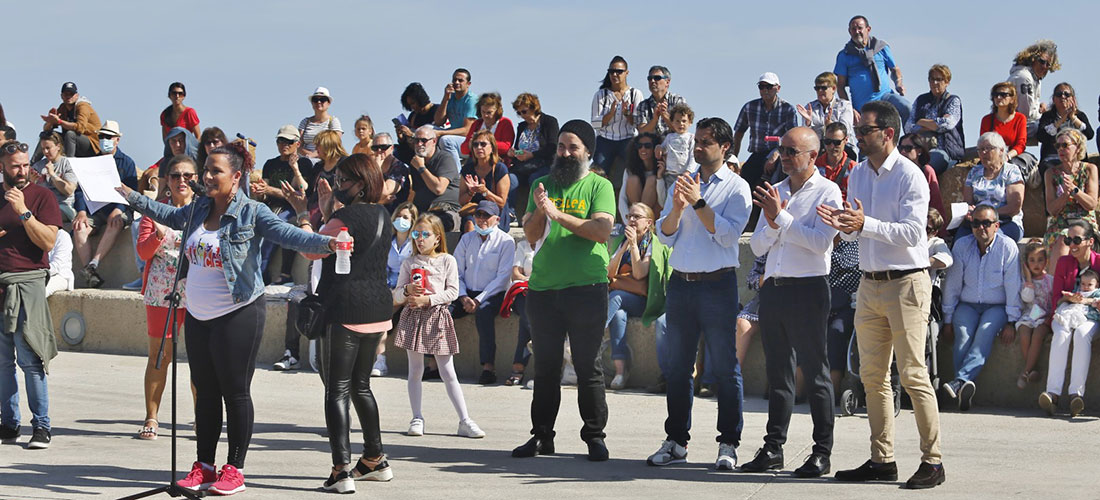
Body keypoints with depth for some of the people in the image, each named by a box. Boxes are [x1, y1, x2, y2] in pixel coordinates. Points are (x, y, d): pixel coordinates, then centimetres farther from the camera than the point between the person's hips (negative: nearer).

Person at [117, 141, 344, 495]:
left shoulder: (252, 213, -11)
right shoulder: (198, 209, 8)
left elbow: (287, 234, -23)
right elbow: (168, 215, 28)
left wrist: (325, 243, -39)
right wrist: (131, 196, 30)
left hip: (238, 316, -7)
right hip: (198, 316, 7)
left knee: (235, 392, -1)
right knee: (205, 391, 12)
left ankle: (234, 469, 6)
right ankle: (204, 467, 20)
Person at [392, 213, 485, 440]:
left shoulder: (447, 261, 2)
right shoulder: (409, 263, 8)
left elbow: (452, 291, -4)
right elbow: (397, 295, 7)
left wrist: (427, 299, -14)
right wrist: (408, 290, -15)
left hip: (437, 316, -2)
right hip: (413, 317, 2)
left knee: (448, 372, -1)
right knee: (415, 370, 4)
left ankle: (464, 421, -1)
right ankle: (417, 419, 11)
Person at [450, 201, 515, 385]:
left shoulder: (505, 241, 0)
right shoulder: (467, 239, 14)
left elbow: (503, 277, -8)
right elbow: (457, 272, 11)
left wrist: (479, 300, -16)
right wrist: (463, 297, -7)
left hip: (492, 294, -4)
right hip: (467, 293, 5)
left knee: (483, 312, -38)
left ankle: (489, 367, -39)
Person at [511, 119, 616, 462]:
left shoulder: (599, 186, 3)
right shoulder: (543, 185, 15)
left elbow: (602, 230, -12)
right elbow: (530, 236, 8)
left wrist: (559, 214, -16)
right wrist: (539, 211, -11)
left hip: (586, 288, -4)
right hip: (543, 288, 4)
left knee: (588, 366, -1)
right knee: (546, 367, 7)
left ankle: (595, 436, 5)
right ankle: (541, 436, 13)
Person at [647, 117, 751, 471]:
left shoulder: (737, 187, 1)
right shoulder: (682, 183, 14)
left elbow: (728, 234, -12)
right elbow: (665, 235, 8)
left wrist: (699, 203, -17)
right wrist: (677, 208, -10)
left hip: (718, 284, -5)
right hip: (680, 282, 5)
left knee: (725, 368, -3)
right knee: (678, 367, 7)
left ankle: (728, 445, 2)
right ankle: (675, 441, 13)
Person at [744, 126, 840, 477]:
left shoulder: (826, 192, -3)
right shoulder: (775, 192, 16)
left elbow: (820, 241, -16)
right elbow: (758, 246, 12)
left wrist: (781, 217, -15)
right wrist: (772, 222, -7)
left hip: (808, 289, -6)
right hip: (773, 287, 6)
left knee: (815, 372, -2)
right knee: (778, 372, 10)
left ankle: (822, 452, 1)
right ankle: (773, 448, 14)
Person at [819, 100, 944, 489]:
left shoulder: (909, 175, -10)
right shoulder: (857, 175, 12)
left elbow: (912, 232, -19)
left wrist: (866, 224, -28)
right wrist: (842, 225, -6)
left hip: (906, 282, -8)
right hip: (869, 283, 8)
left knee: (913, 375, -8)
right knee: (872, 376, 8)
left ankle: (932, 460, -1)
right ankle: (882, 460, 15)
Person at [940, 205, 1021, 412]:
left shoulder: (1007, 247, -4)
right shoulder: (962, 245, 3)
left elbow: (1012, 287, -4)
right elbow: (952, 285, 6)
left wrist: (1011, 322, -9)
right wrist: (948, 319, 4)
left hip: (996, 307, -2)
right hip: (967, 305, 2)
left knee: (985, 333, -33)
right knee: (963, 335, -28)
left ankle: (960, 381, -52)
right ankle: (964, 391, -43)